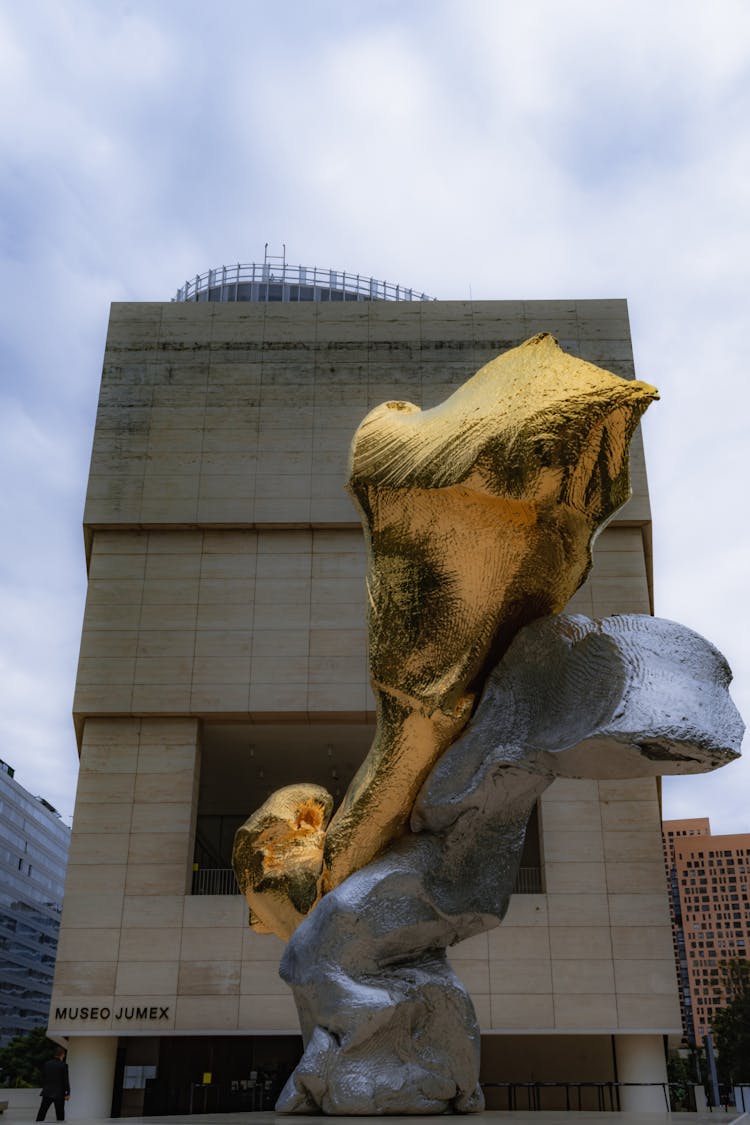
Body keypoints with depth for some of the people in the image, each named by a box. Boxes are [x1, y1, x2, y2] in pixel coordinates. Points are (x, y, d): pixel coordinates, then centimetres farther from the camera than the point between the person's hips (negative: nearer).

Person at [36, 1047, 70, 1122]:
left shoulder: (46, 1064, 3)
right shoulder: (63, 1065, -9)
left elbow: (43, 1078, 8)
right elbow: (66, 1080, -9)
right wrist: (67, 1093, -4)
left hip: (47, 1092, 3)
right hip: (59, 1093, -3)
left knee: (41, 1113, 7)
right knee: (60, 1115, 5)